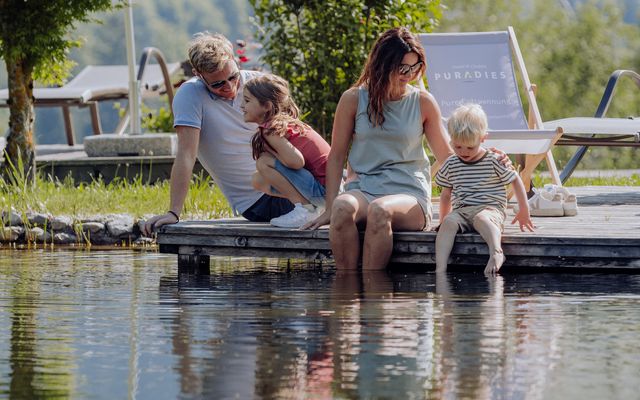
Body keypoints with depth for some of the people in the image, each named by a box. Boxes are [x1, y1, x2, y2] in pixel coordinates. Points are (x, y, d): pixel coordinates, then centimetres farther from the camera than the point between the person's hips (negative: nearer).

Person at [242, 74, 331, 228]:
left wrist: (270, 152, -9)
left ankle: (304, 209, -12)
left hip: (322, 189, -9)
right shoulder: (286, 122, 13)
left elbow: (297, 161, -26)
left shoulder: (269, 129, -15)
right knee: (258, 180, 10)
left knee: (264, 162, -16)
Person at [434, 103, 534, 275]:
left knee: (481, 218, -39)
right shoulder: (451, 164, 12)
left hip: (490, 208, -3)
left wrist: (524, 211, 14)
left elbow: (515, 180, 12)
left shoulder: (494, 161, 1)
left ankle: (496, 252, -61)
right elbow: (446, 194, 24)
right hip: (461, 211, 3)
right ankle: (440, 269, -44)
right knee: (449, 222, -31)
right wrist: (443, 220, 22)